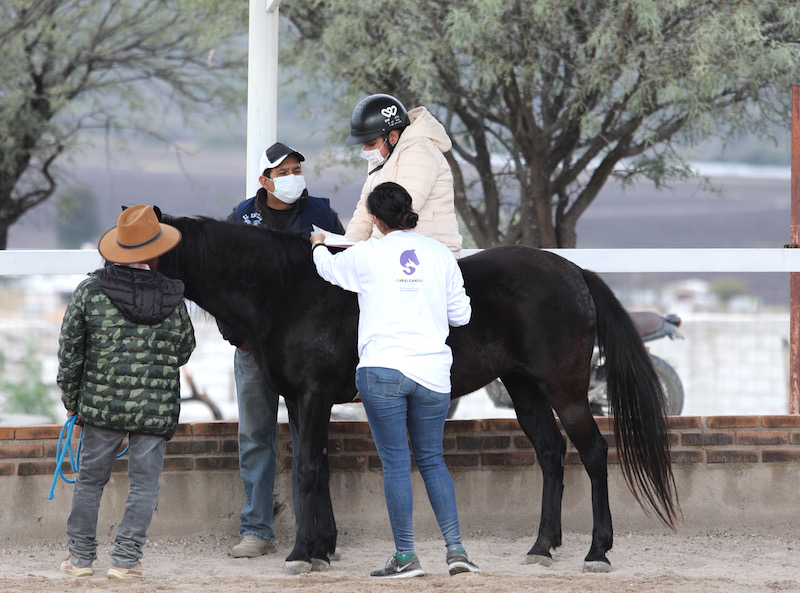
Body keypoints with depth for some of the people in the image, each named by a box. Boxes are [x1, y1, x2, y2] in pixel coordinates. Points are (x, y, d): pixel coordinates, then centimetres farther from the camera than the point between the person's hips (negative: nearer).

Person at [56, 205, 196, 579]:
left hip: (102, 406, 1)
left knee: (90, 479, 13)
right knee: (144, 484, 6)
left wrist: (71, 400, 10)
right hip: (157, 408, -1)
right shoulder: (171, 298, -5)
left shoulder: (90, 291, -6)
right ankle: (125, 559, 1)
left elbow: (69, 350, -1)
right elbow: (184, 351, 8)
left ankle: (81, 556, 19)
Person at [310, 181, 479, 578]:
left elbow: (329, 269, 18)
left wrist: (318, 245, 41)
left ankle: (405, 557, 0)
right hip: (432, 371, 3)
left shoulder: (367, 254, -3)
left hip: (382, 370, -3)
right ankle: (455, 548, 3)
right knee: (432, 459, 12)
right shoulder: (440, 254, 4)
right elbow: (460, 314, 8)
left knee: (395, 462, 0)